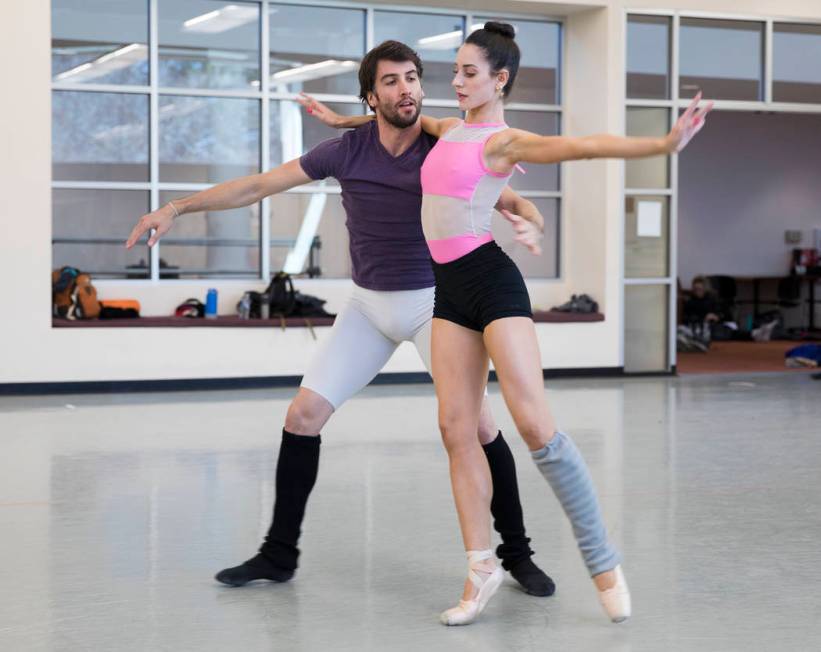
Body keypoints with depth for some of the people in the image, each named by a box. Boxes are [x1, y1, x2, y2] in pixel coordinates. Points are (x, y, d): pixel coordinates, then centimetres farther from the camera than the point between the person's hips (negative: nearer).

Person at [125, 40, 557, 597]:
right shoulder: (348, 150, -9)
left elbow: (516, 203, -20)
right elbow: (259, 185, -4)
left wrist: (529, 223, -44)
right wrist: (179, 207, -7)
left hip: (432, 301, -3)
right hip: (369, 304, 3)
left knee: (478, 421, -15)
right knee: (304, 414, -3)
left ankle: (517, 554, 3)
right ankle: (279, 555, 11)